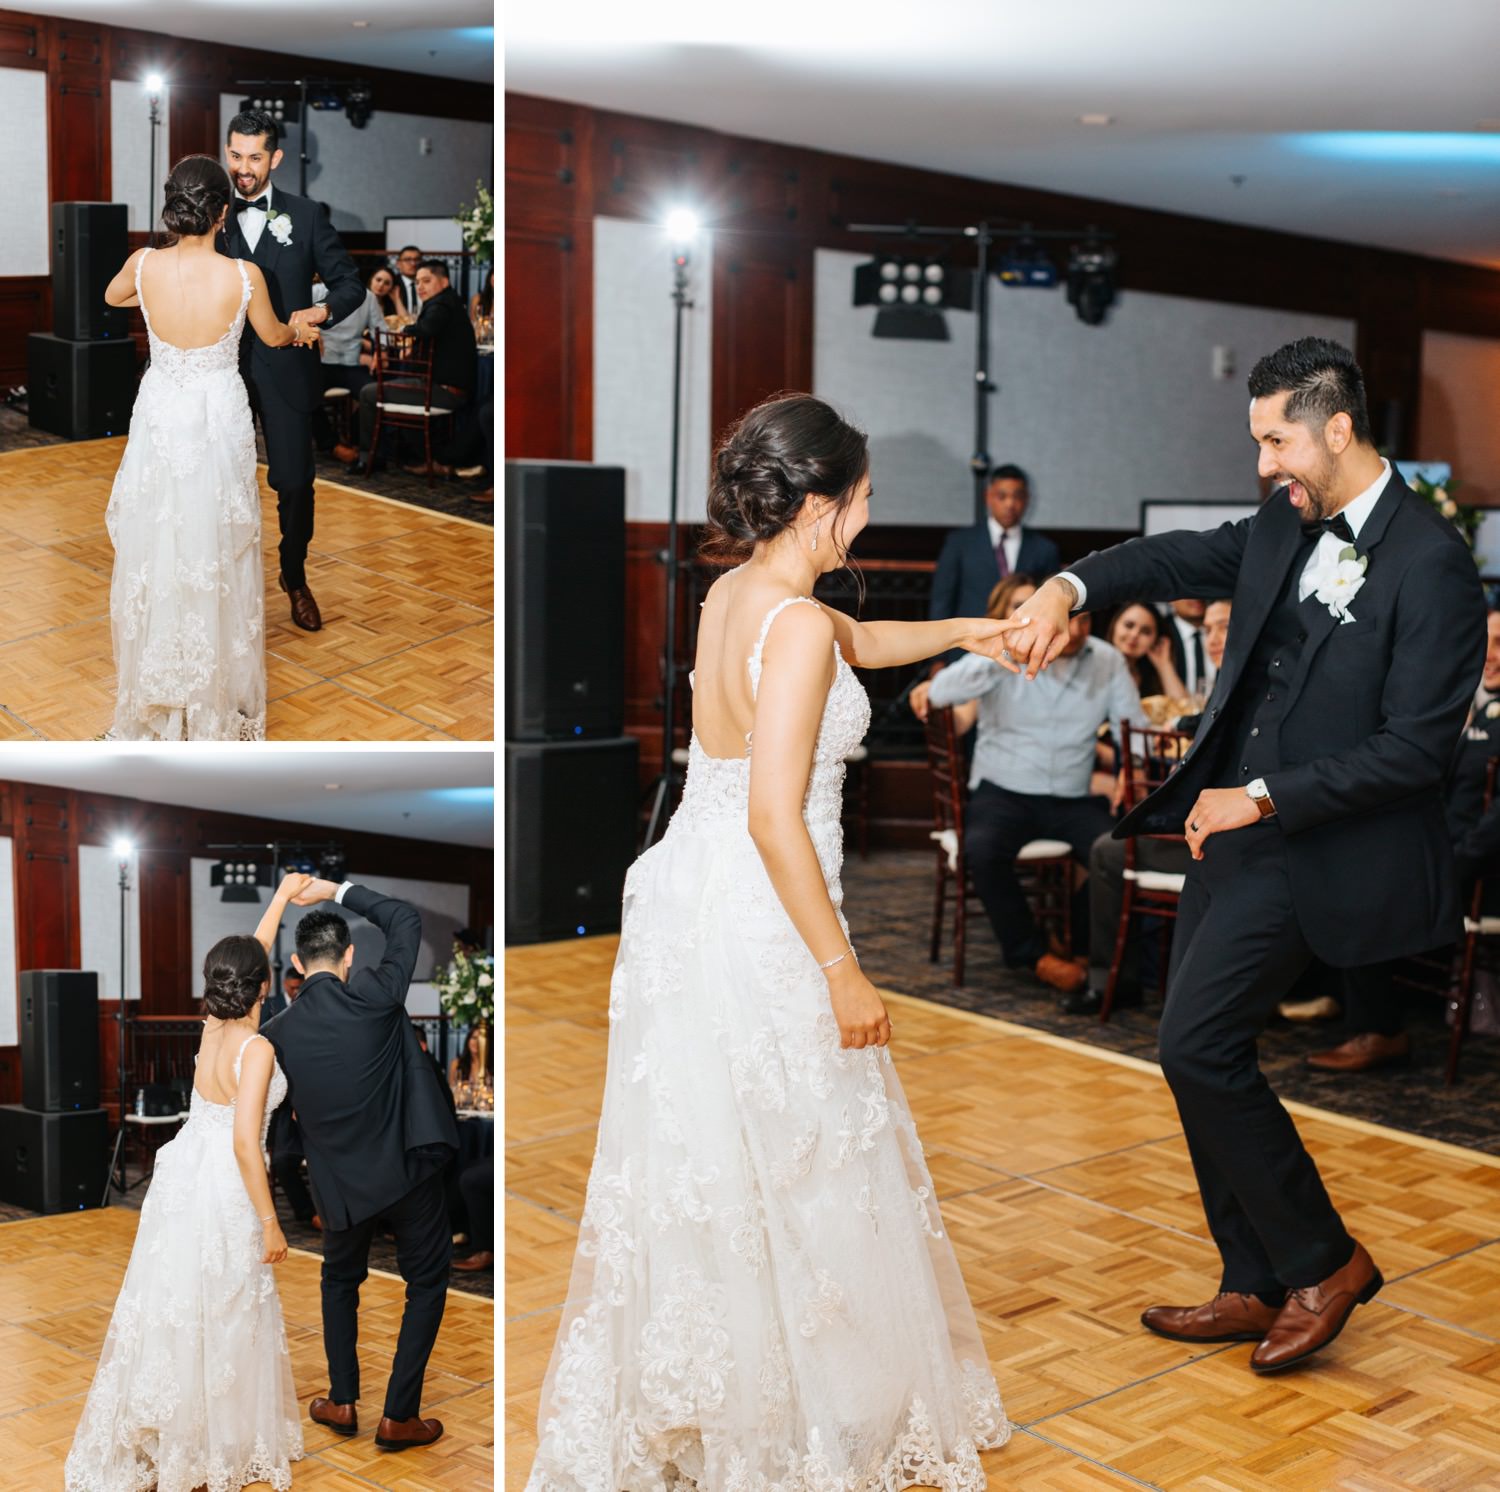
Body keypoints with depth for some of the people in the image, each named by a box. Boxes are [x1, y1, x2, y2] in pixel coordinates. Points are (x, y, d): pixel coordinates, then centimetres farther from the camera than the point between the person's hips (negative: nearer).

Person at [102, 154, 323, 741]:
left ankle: (155, 687, 29)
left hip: (160, 417, 2)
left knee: (155, 546, 16)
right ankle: (218, 691, 26)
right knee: (216, 550, 13)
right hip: (220, 420, -1)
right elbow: (272, 336, 1)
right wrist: (300, 332, 24)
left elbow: (113, 296, 11)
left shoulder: (145, 265, -14)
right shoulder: (244, 276, -19)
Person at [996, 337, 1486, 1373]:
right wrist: (1068, 590, -2)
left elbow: (1417, 748, -19)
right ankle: (1257, 1290, 25)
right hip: (1233, 825, 9)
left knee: (1199, 1046, -12)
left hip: (1307, 849, -8)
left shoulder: (1430, 562, -16)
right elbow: (1181, 559, 18)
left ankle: (1322, 1260, 8)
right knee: (1208, 1055, 11)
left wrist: (1263, 799, -19)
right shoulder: (1287, 528, 7)